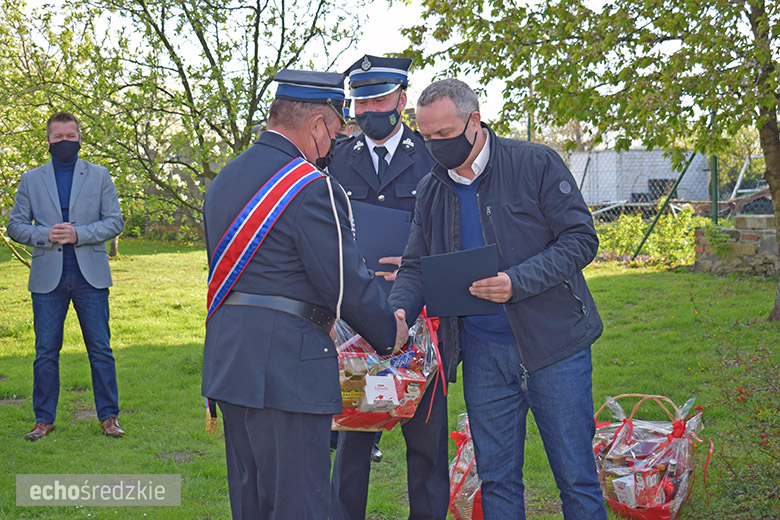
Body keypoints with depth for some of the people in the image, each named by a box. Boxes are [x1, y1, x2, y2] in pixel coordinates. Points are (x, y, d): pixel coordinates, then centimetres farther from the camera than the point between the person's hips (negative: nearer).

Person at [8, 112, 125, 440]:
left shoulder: (99, 176, 9)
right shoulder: (31, 180, 11)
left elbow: (115, 222, 3)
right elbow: (15, 225, 8)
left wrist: (78, 233, -12)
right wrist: (45, 235, -11)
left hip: (90, 277, -1)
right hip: (47, 278, 1)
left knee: (100, 350, 1)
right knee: (46, 351, 4)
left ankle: (108, 416, 11)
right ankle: (44, 419, 14)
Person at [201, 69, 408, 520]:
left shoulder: (223, 181, 14)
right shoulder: (312, 187, -15)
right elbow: (347, 280, -14)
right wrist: (390, 332, 3)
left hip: (228, 361, 9)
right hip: (287, 364, -9)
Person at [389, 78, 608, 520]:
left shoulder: (537, 164, -6)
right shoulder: (432, 190, 7)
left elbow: (581, 240, -9)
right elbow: (416, 266, 11)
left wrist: (517, 282, -22)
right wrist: (400, 311, -11)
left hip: (553, 342, -4)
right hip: (482, 354, 4)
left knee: (577, 477, 3)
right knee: (496, 479, 10)